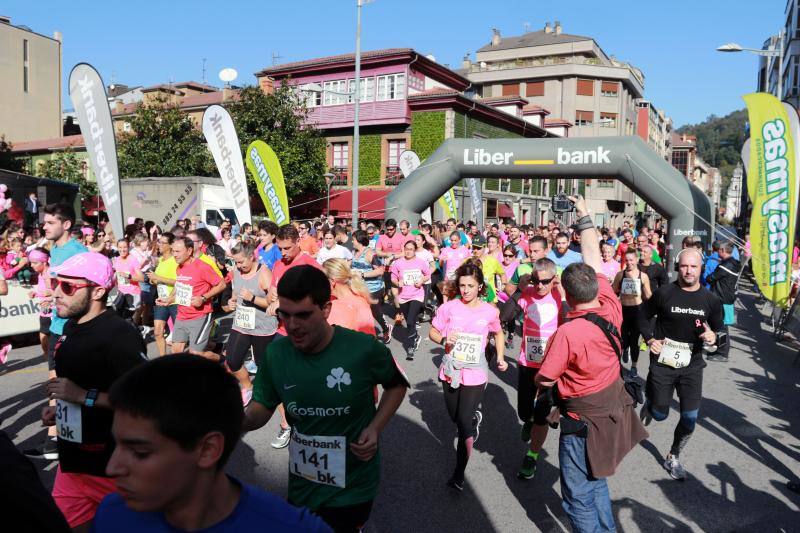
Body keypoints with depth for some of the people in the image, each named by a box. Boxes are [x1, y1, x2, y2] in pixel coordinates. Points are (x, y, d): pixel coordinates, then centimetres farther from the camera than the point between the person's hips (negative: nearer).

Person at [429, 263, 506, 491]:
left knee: (464, 424, -8)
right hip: (451, 372, 3)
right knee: (455, 418, 20)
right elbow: (432, 331, 2)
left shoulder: (490, 311, -5)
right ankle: (475, 418, 56)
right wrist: (444, 339, -18)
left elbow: (498, 333, 14)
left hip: (475, 375, -2)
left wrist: (500, 357, 4)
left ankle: (459, 474, 8)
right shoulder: (449, 307, -7)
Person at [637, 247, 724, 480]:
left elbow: (718, 329, 9)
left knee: (690, 418, 2)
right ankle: (649, 403, 46)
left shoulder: (710, 300, -3)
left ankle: (673, 457, 26)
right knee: (660, 414, 8)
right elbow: (644, 316, 4)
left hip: (692, 364, 2)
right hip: (663, 362, -2)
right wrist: (649, 340, -8)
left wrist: (713, 336, -14)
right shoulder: (664, 292, -10)